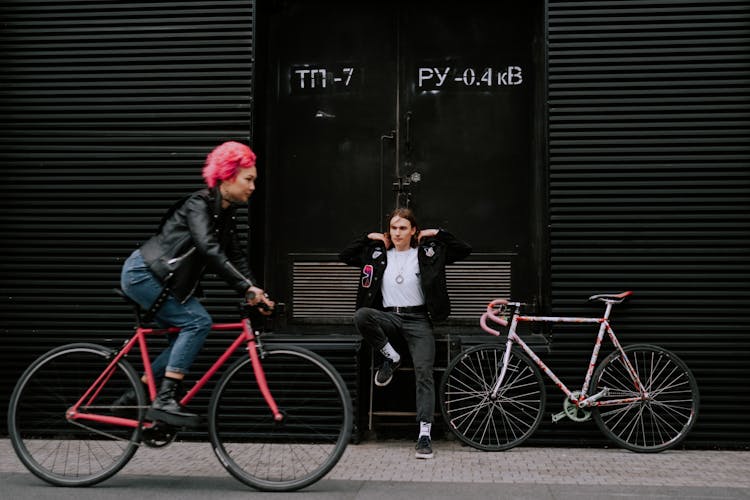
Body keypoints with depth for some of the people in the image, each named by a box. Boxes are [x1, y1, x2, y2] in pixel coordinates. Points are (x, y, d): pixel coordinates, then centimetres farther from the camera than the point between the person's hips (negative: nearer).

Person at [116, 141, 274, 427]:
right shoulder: (199, 204, -19)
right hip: (142, 273, -9)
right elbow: (210, 250, -32)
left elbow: (235, 258, 7)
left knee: (186, 336, 8)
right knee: (197, 322, -18)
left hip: (156, 277, 9)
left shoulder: (225, 213, 9)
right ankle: (164, 401, -16)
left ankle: (136, 397, 16)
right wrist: (246, 287, -38)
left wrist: (255, 292, -6)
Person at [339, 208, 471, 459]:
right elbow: (344, 256, 12)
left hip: (417, 319, -2)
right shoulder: (378, 254, 11)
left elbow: (464, 250, 4)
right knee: (361, 315, -31)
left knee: (424, 372, -18)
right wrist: (369, 238, 8)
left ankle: (425, 434, -19)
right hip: (388, 317, 2)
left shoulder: (426, 253, 5)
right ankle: (391, 357, -9)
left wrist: (437, 234, 2)